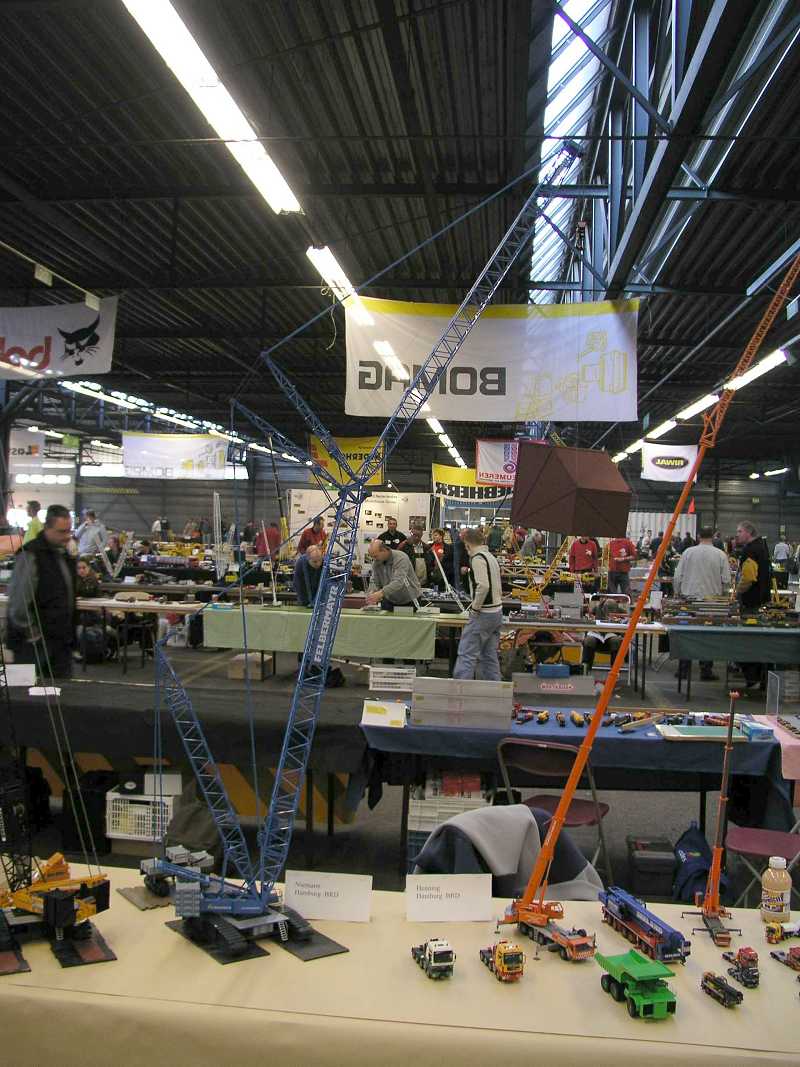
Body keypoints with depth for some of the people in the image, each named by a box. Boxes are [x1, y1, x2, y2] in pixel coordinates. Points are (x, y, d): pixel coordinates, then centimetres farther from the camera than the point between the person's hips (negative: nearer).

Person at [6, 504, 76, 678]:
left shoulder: (64, 553, 11)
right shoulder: (31, 555, -16)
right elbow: (18, 603, -19)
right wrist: (32, 634, -14)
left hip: (62, 639, 8)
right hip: (35, 644, -8)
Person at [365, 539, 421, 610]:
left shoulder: (401, 558, -24)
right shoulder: (376, 562, -4)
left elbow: (398, 582, -37)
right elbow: (374, 581, -3)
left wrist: (381, 593, -50)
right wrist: (372, 592, -27)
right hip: (390, 601, 5)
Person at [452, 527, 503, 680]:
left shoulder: (477, 558, -13)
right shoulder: (491, 556, 14)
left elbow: (483, 586, -24)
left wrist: (475, 608, -15)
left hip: (483, 614, -9)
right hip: (497, 612, 9)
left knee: (466, 655, -6)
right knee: (490, 655, 13)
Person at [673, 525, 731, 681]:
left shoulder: (688, 552, -2)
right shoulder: (721, 555, -4)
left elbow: (677, 577, 0)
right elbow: (726, 581, -2)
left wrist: (677, 594, 13)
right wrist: (723, 595, 14)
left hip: (688, 599, 1)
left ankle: (683, 668, 13)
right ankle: (706, 670, 8)